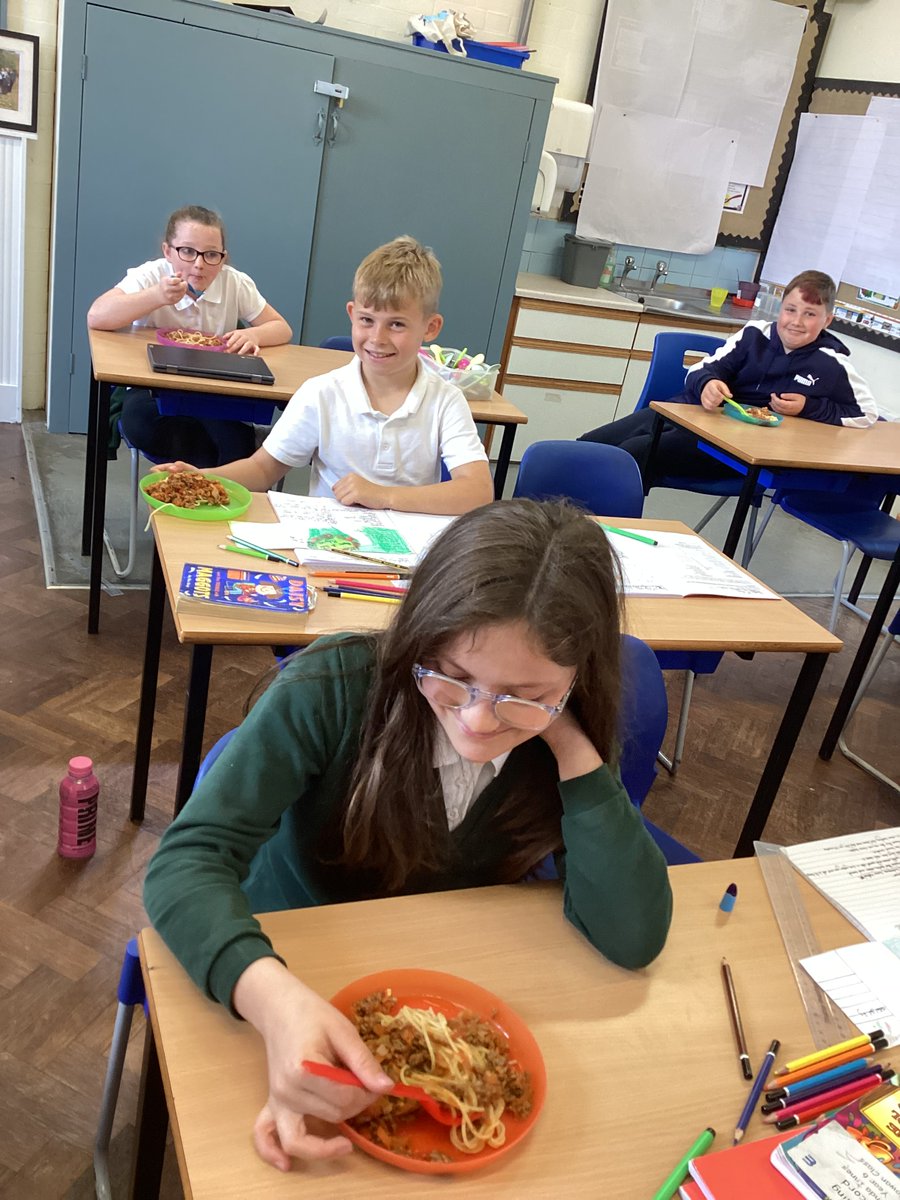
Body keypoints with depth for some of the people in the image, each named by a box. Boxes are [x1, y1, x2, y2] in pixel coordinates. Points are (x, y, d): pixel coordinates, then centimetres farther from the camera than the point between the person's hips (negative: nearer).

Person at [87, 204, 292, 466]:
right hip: (151, 391, 0)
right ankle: (216, 464, -12)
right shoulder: (150, 276, -11)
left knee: (238, 441, -30)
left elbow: (281, 329, 1)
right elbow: (96, 317, -22)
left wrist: (253, 335, -23)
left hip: (214, 394, 0)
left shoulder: (236, 283, -4)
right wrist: (156, 296, -35)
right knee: (138, 422, -33)